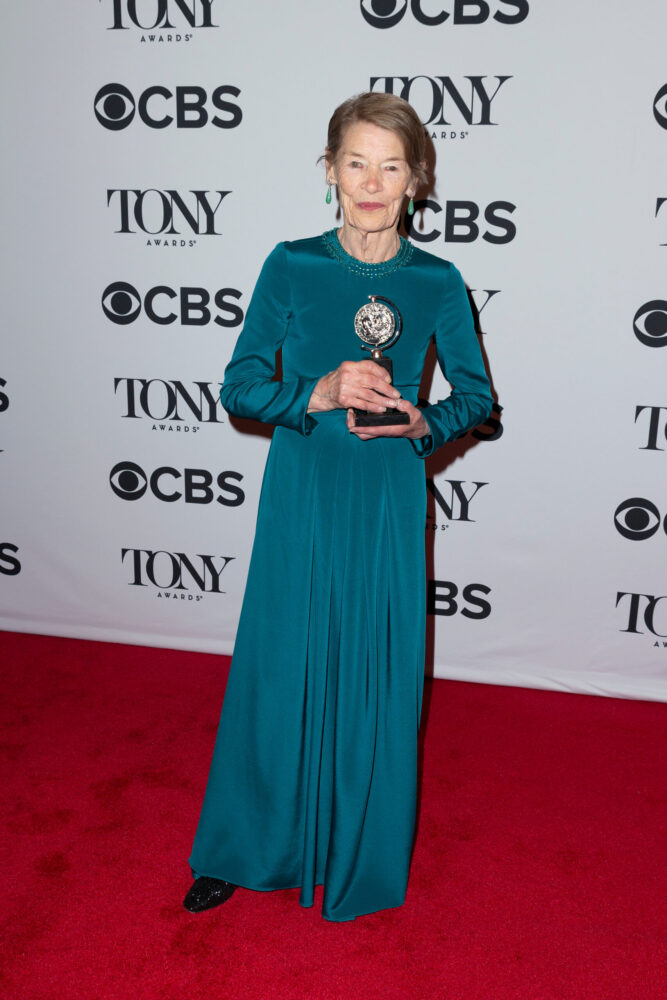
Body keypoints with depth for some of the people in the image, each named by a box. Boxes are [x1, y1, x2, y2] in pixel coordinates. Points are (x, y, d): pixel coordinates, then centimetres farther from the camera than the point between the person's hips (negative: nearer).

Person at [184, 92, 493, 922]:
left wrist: (423, 424, -13)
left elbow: (475, 394, 7)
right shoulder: (290, 267, -3)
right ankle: (244, 849, 31)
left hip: (389, 500, 1)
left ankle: (364, 857, 32)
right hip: (301, 492, 0)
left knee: (379, 678, 8)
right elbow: (239, 386, -2)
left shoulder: (437, 282, -2)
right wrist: (318, 394, -18)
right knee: (281, 667, 9)